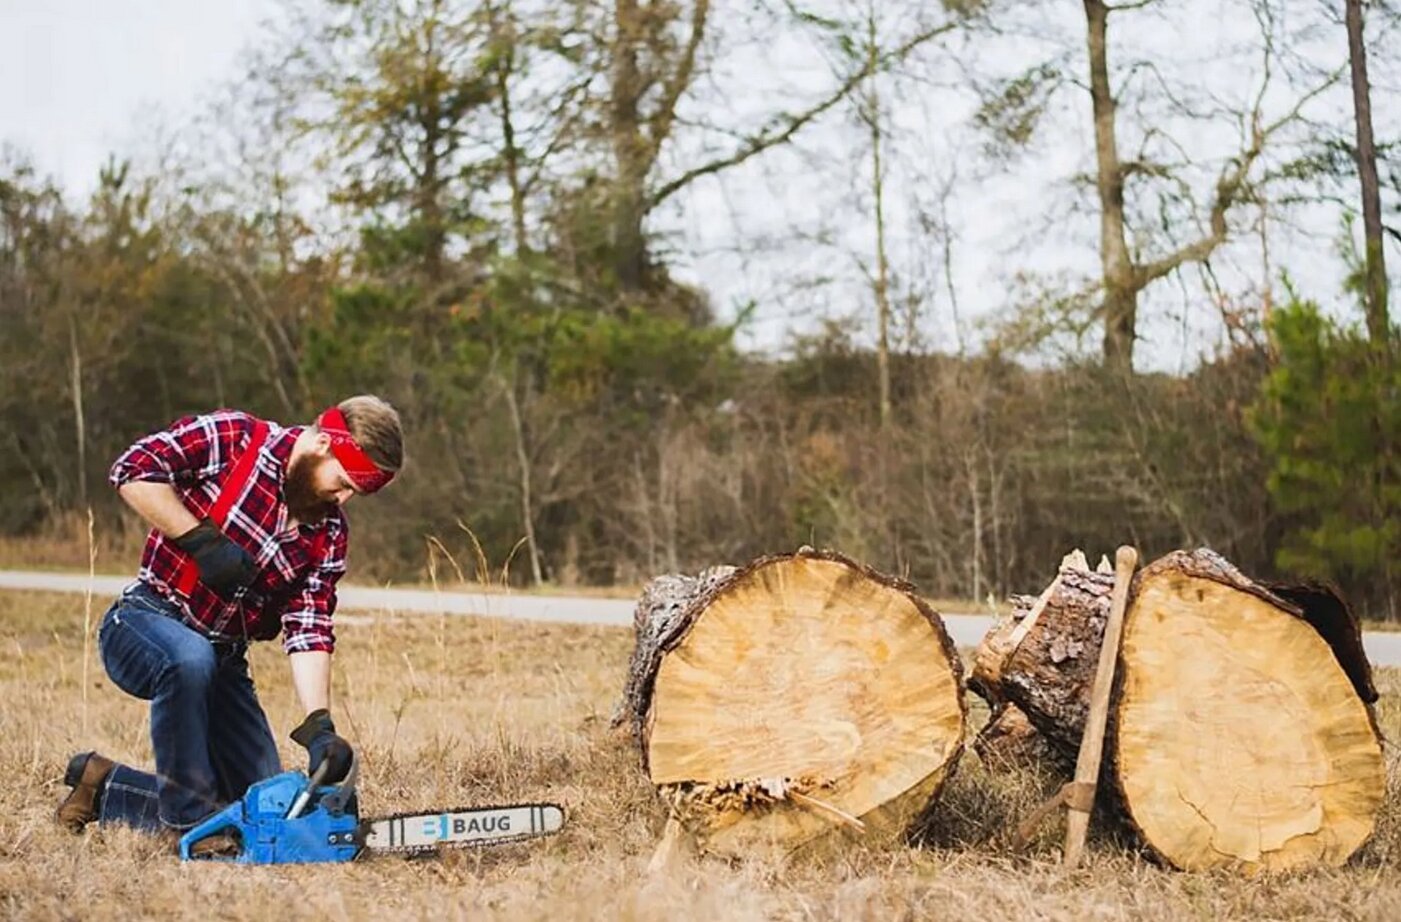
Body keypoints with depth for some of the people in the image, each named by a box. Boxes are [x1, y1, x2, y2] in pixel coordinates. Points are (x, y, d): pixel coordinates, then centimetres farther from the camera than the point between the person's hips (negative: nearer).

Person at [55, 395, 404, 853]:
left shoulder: (329, 533, -1)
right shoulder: (230, 438, -14)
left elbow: (308, 631, -9)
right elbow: (133, 471, -20)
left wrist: (319, 727, -22)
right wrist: (202, 539, -25)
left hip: (223, 660, 6)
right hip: (143, 622, -6)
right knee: (191, 659, -41)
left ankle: (106, 789, 18)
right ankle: (187, 818, -22)